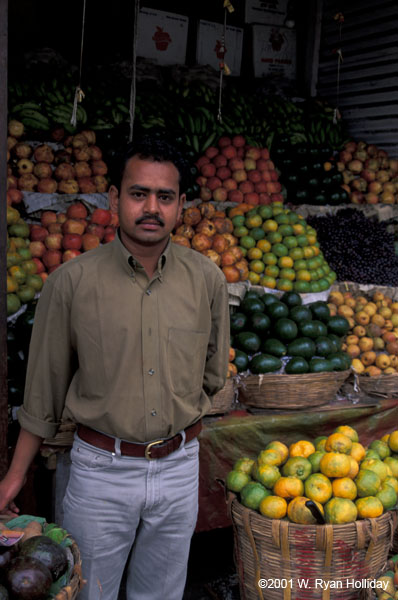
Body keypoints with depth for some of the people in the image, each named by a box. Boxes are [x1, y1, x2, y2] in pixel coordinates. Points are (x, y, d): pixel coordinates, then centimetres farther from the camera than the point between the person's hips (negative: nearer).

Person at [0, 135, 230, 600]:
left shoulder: (207, 279, -4)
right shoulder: (71, 281, -11)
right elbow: (45, 385, -2)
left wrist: (180, 427, 8)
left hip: (179, 467, 3)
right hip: (101, 469, -2)